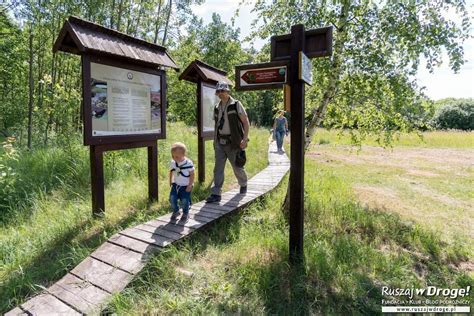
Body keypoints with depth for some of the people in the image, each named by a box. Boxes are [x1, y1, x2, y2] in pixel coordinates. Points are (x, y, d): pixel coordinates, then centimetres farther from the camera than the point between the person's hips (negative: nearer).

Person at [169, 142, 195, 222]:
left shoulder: (188, 163, -18)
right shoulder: (172, 163, -4)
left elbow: (192, 174, -11)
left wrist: (190, 185, -12)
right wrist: (170, 181, 12)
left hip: (186, 186, -4)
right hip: (176, 184, 4)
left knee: (184, 201, -7)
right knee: (172, 198, -9)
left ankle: (185, 214, 22)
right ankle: (175, 211, 19)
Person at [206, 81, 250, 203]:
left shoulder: (236, 105, -4)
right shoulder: (217, 108, 11)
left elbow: (246, 122, -8)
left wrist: (245, 138, -18)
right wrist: (215, 140, 15)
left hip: (233, 143, -4)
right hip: (220, 143, 4)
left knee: (237, 167, 9)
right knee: (218, 168, -2)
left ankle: (243, 185, 35)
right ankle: (216, 193, 1)